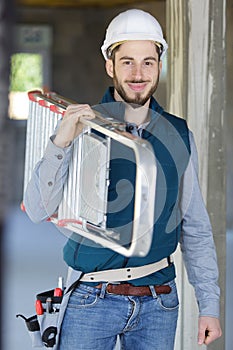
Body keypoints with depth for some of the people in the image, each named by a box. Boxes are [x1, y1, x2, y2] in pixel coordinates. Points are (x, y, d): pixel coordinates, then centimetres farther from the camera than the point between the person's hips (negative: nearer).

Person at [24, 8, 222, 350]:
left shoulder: (180, 136, 4)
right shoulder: (81, 127, -5)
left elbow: (196, 228, 10)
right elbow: (38, 210, -13)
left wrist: (209, 305, 6)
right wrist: (60, 143, -27)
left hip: (158, 307, 3)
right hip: (91, 302, -2)